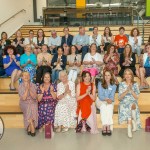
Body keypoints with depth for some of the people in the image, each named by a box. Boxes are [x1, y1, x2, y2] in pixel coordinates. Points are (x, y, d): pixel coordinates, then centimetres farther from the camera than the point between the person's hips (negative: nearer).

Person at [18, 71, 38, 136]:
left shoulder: (33, 86, 1)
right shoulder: (20, 86, -3)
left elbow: (35, 97, -7)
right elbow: (23, 98, -12)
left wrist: (29, 89, -17)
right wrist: (26, 89, -19)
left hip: (33, 103, 1)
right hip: (24, 104, -1)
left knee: (32, 108, -31)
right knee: (29, 109, -30)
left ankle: (29, 129, -19)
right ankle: (32, 129, -20)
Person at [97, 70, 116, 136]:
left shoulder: (113, 86, 8)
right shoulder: (100, 84, 4)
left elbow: (112, 96, -3)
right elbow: (100, 96, -4)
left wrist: (110, 100, -25)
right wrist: (106, 99, -22)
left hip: (110, 102, 1)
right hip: (102, 101, -1)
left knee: (109, 107, -30)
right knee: (103, 107, -32)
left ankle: (108, 126, -32)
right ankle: (104, 127, -33)